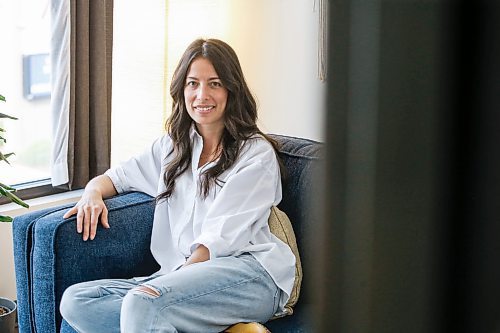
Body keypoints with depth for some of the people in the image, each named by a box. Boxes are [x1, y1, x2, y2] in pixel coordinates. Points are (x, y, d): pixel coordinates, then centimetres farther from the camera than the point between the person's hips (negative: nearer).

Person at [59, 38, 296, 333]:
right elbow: (115, 177, 30)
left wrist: (178, 276, -16)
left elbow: (222, 237, -6)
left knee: (143, 300, -36)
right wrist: (93, 194, 5)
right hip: (181, 275, 8)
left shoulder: (256, 153, 3)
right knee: (74, 301, -18)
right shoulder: (173, 147, 24)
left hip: (249, 272, -7)